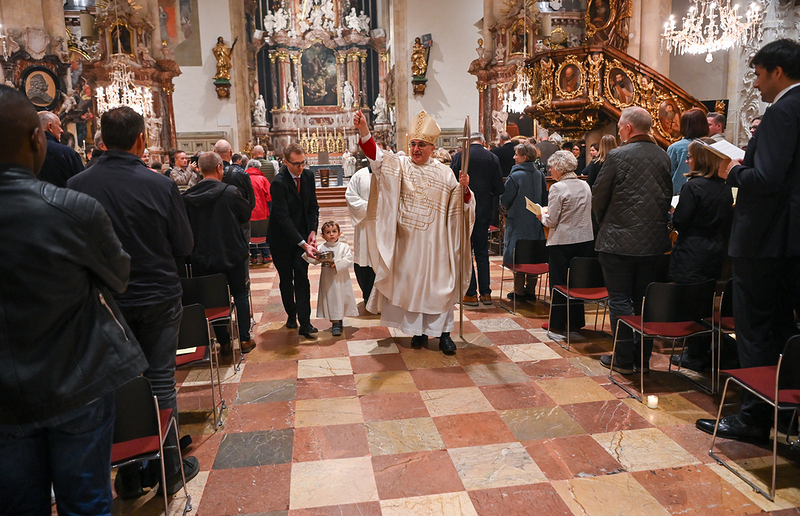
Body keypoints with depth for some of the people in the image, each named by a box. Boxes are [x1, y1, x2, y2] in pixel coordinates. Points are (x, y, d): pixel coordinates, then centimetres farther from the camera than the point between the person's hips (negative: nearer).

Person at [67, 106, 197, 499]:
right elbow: (184, 245, -8)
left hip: (106, 301, 2)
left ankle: (129, 476, 24)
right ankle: (169, 469, 20)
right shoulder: (160, 186, -15)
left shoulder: (76, 186, -9)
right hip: (158, 298, -2)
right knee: (160, 382, 9)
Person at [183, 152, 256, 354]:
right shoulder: (231, 192, -14)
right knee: (240, 294, 15)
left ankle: (224, 343, 18)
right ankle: (244, 339, 17)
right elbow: (246, 215, -1)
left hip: (202, 257, 2)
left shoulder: (188, 197, -6)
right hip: (232, 253, -2)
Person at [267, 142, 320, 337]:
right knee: (286, 279, 9)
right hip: (282, 239, -3)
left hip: (302, 234, 3)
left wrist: (313, 230, -7)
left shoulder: (308, 175, -2)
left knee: (302, 277, -5)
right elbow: (283, 217, -25)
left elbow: (313, 206, 7)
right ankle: (291, 314, 29)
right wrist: (302, 243, -31)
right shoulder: (278, 183, -20)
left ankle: (304, 323, -6)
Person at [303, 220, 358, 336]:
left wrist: (337, 264, -23)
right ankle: (335, 323, 10)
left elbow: (349, 260, -11)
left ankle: (339, 319, 32)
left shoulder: (344, 247, -1)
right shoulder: (321, 248, 1)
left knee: (342, 297, 10)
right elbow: (314, 260, -5)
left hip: (341, 279, 0)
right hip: (328, 279, 0)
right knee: (331, 298, 2)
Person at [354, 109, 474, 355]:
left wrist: (464, 189, -15)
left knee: (439, 284, 2)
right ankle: (419, 330, 22)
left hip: (434, 242, 0)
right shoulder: (399, 165, 2)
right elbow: (376, 155, -16)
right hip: (407, 240, 1)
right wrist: (363, 130, -33)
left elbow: (459, 205, 7)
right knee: (411, 283, 7)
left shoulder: (445, 173, 4)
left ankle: (443, 332, 14)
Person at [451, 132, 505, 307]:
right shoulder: (493, 158, -1)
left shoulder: (459, 157, -8)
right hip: (484, 211, 3)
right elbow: (499, 189, -1)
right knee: (482, 252, 13)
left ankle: (471, 294, 6)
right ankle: (486, 293, 15)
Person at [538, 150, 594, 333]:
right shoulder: (585, 186, 6)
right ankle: (575, 321, 23)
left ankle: (558, 323, 14)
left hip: (562, 242, -6)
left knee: (559, 282, 6)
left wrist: (542, 215, 5)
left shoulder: (557, 188, -15)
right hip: (585, 240, 6)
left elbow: (551, 221, -17)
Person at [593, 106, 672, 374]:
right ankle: (643, 357, 22)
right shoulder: (663, 156, 4)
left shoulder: (617, 156, -13)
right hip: (654, 240, 6)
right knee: (644, 299, 14)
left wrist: (604, 222, 11)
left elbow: (598, 196, -7)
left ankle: (625, 359, 8)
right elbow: (668, 195, 11)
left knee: (620, 300, 4)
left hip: (619, 239, -6)